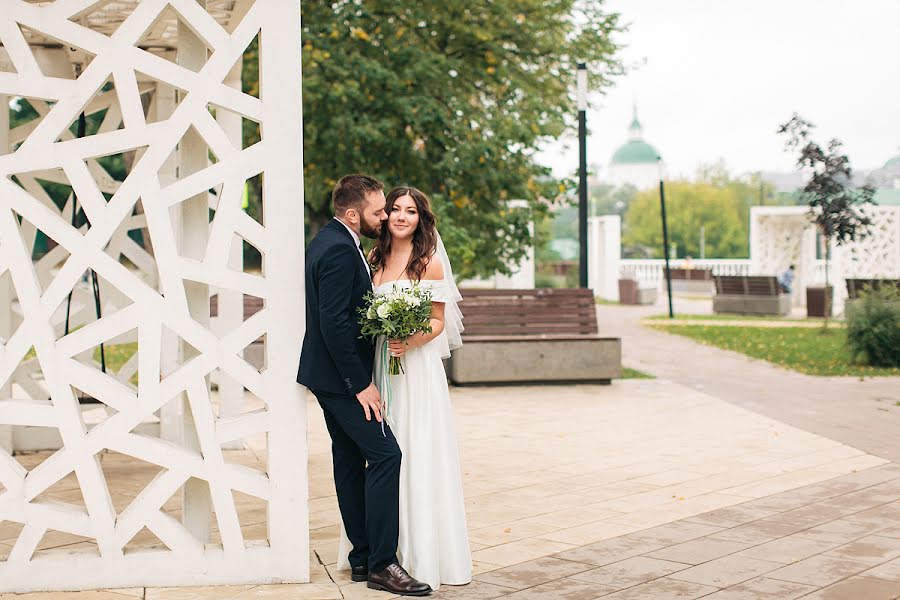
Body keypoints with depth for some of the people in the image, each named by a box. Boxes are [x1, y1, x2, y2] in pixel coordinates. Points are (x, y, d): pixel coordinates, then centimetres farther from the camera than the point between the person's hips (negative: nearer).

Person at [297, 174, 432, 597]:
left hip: (329, 374, 11)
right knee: (385, 454, -11)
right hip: (340, 376, -11)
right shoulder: (340, 250, -20)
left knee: (350, 460, 13)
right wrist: (361, 384, -21)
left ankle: (362, 557, 20)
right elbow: (335, 324, -25)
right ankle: (381, 564, -9)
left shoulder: (329, 240, 12)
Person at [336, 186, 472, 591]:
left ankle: (423, 555, 4)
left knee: (417, 455, -4)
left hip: (417, 365, -5)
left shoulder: (429, 262, -3)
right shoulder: (374, 258, 11)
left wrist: (409, 342, -20)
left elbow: (438, 321, -3)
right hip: (378, 365, 5)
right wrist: (378, 338, -1)